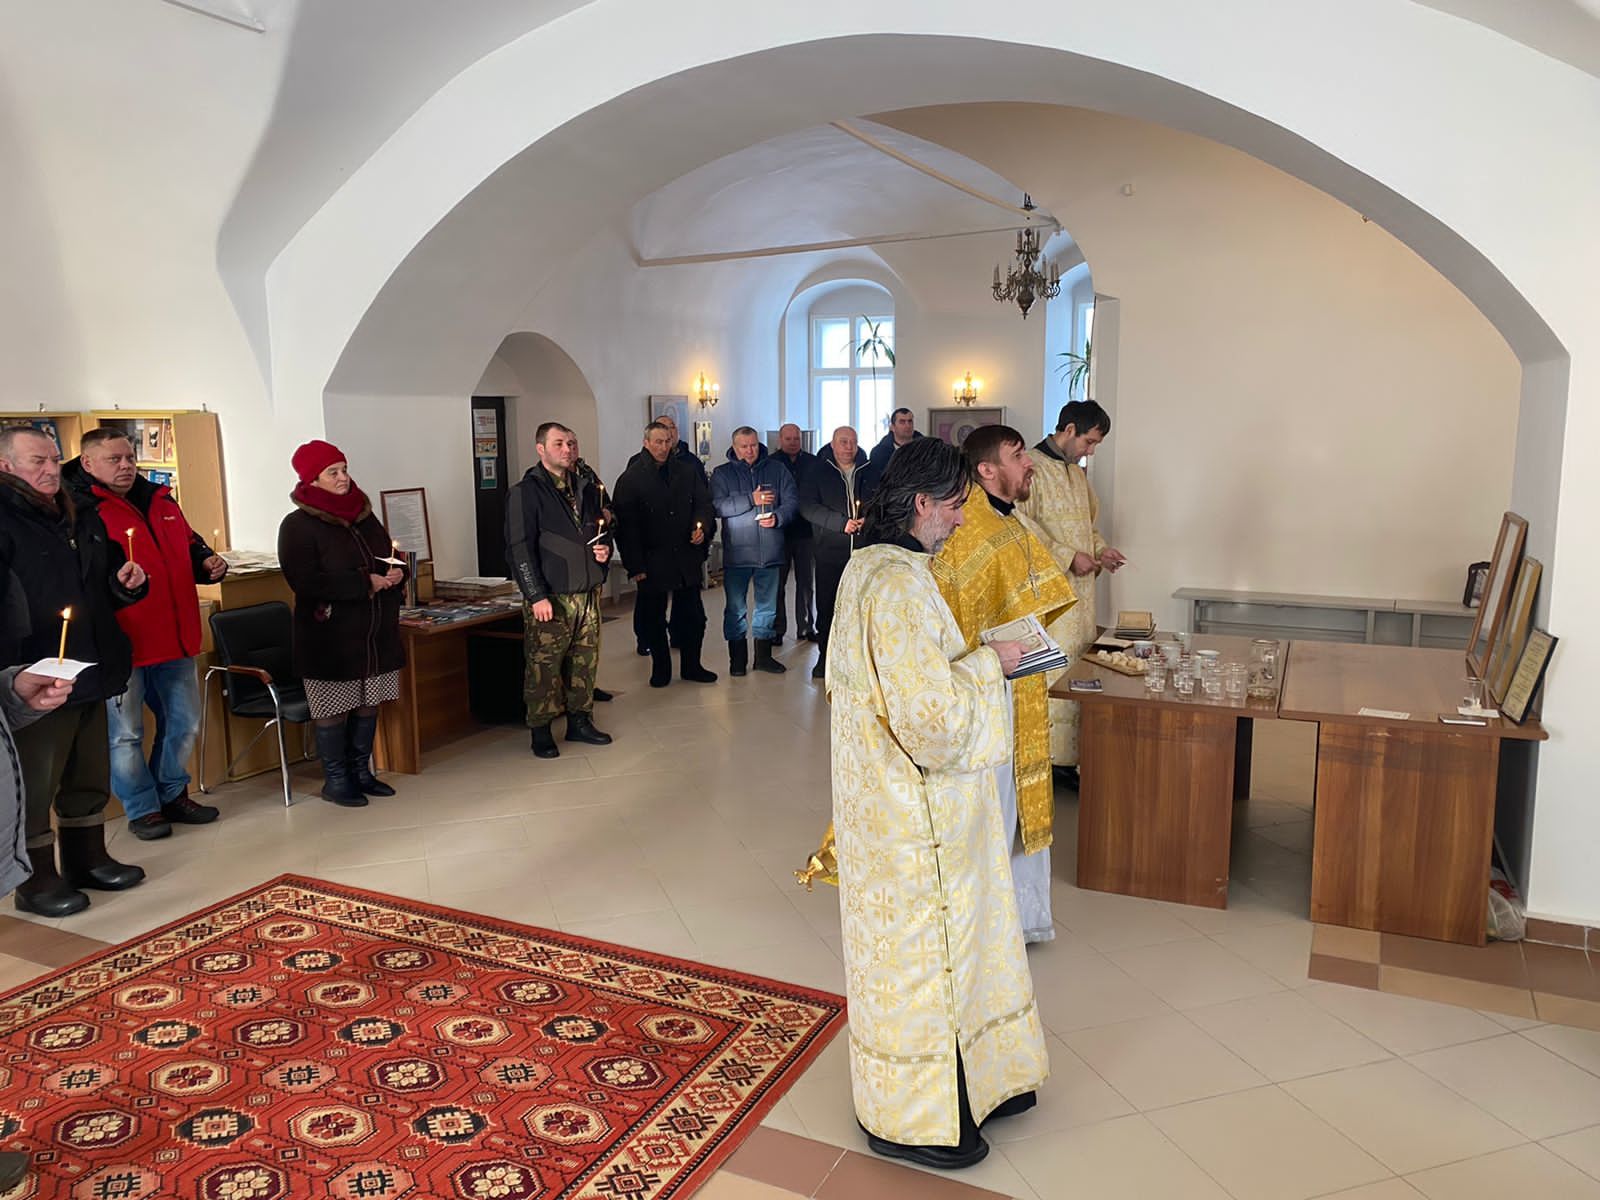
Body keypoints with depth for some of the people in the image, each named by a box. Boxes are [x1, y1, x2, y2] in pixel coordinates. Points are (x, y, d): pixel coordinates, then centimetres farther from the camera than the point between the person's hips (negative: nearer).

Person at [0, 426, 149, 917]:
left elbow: (106, 589, 25)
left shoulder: (83, 514, 13)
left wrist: (127, 583, 1)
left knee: (89, 778, 18)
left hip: (91, 672, 8)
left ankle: (89, 859, 33)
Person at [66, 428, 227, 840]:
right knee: (125, 734, 5)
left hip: (174, 637, 7)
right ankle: (143, 809, 20)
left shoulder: (161, 500, 13)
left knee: (184, 724, 16)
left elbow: (190, 547, 26)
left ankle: (172, 794, 33)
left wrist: (208, 563, 6)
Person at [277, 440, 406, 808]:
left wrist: (395, 573, -3)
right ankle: (335, 780, 16)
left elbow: (390, 559, 21)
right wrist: (364, 583, -22)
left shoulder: (365, 517, 11)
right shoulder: (298, 525, -9)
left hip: (377, 635, 6)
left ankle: (360, 772, 27)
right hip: (329, 637, -6)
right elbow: (306, 582, -19)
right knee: (332, 709, 2)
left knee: (368, 705, 13)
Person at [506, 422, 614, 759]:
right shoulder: (526, 492, -7)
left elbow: (602, 528, 28)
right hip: (549, 598, -6)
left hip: (588, 592, 6)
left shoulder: (586, 488, 14)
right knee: (543, 665, -3)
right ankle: (541, 731, 9)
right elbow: (519, 549, -11)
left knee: (586, 660, 11)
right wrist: (536, 596, -17)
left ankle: (580, 721, 24)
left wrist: (605, 548, 4)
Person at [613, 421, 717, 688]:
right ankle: (660, 669, 23)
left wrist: (702, 528, -11)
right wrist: (635, 566, -12)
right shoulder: (631, 479, -4)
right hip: (652, 563, -3)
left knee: (693, 615, 7)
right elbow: (626, 526, -7)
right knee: (654, 619, 8)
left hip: (687, 558, 3)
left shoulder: (688, 471, 7)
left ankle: (691, 666, 23)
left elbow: (704, 503, 11)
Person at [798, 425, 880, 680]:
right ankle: (825, 657, 13)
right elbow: (808, 507, -6)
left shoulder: (870, 472, 11)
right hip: (830, 552, -1)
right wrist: (841, 523, -16)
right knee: (827, 606, 2)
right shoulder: (818, 473, 4)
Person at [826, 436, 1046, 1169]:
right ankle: (913, 1119, 27)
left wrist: (969, 662, 8)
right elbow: (931, 715, -27)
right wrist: (987, 665, -14)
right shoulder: (899, 584, -26)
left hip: (889, 791, 10)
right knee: (919, 949, 7)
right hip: (915, 806, -10)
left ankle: (971, 1078, 41)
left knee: (950, 936, 22)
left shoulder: (869, 566, 6)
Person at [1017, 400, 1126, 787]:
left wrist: (1100, 549, 8)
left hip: (1079, 593, 9)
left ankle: (1067, 757, 15)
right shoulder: (1033, 468, -11)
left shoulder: (1077, 474, 18)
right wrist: (1069, 557, -18)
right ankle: (1053, 758, 2)